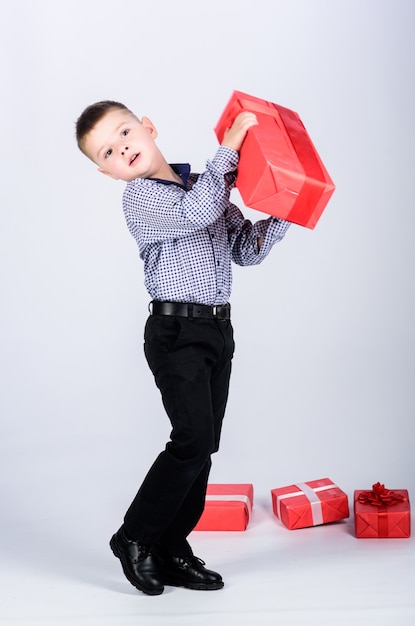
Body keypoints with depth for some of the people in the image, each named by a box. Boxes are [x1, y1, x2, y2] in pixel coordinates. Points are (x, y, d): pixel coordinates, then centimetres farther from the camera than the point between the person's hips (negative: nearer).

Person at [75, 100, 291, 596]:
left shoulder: (208, 186, 14)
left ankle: (171, 553, 18)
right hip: (176, 331, -7)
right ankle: (135, 538, 5)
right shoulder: (140, 197, -7)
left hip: (217, 330, 7)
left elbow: (246, 250, 15)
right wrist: (230, 146, -18)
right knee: (193, 439, -14)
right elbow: (196, 213, -25)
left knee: (203, 445, 7)